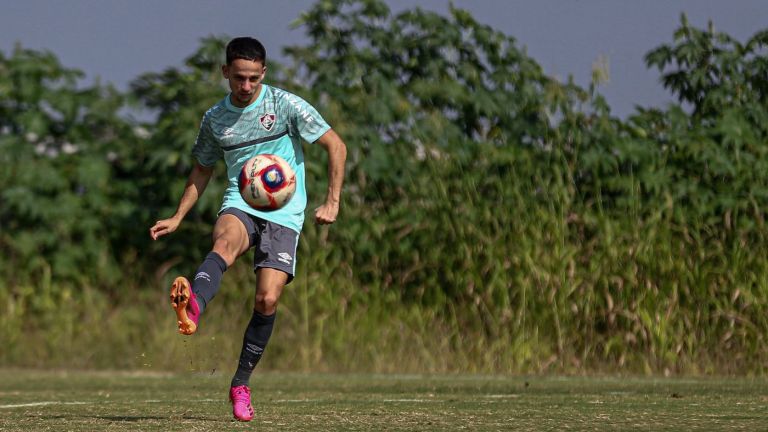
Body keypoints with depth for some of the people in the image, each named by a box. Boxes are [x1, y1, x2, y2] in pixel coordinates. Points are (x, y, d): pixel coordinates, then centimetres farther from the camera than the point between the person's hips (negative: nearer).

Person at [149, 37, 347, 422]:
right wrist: (178, 217, 17)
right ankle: (192, 306, -70)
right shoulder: (215, 119, 10)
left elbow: (335, 146, 1)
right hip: (240, 206, 1)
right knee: (226, 240, -36)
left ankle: (241, 385, 3)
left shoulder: (285, 104, -2)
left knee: (267, 300, -15)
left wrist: (332, 202, -6)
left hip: (284, 214, -1)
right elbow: (202, 170, 25)